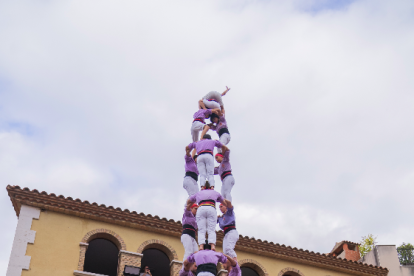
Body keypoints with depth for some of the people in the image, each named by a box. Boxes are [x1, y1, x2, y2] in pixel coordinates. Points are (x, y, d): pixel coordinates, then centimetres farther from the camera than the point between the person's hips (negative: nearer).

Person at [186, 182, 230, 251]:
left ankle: (201, 246, -28)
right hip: (211, 209, 0)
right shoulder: (215, 192, 32)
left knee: (201, 230, -6)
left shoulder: (199, 193, 33)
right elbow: (225, 203, 41)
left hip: (201, 209, 1)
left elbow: (188, 201, 46)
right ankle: (212, 245, -30)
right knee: (211, 230, -7)